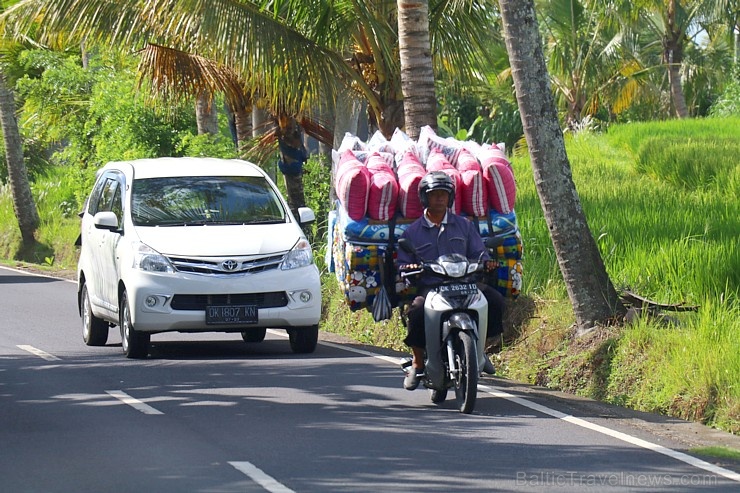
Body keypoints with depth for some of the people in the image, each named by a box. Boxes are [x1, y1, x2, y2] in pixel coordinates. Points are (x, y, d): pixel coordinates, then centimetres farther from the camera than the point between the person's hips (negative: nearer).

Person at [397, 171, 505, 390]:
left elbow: (478, 252, 12)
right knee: (416, 312, -34)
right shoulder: (412, 232, 11)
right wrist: (407, 269, -16)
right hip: (428, 287, -2)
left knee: (495, 301, -22)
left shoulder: (464, 226, 16)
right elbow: (401, 263, 8)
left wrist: (485, 263, -12)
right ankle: (418, 362, -11)